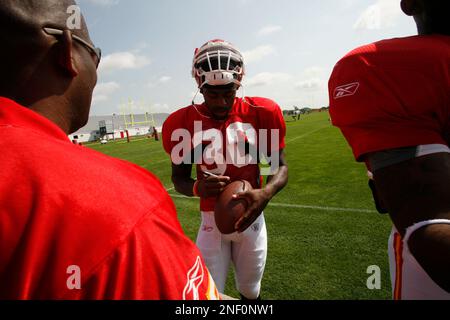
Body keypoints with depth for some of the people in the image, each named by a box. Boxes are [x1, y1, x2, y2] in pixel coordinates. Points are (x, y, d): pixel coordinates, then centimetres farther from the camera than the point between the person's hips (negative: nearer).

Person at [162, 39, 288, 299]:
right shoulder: (183, 123, -10)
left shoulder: (262, 113, -10)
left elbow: (280, 165, -3)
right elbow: (179, 177, 1)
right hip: (211, 220, -1)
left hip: (251, 216, 1)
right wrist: (197, 187, -23)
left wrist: (266, 193, -25)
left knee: (250, 292, 21)